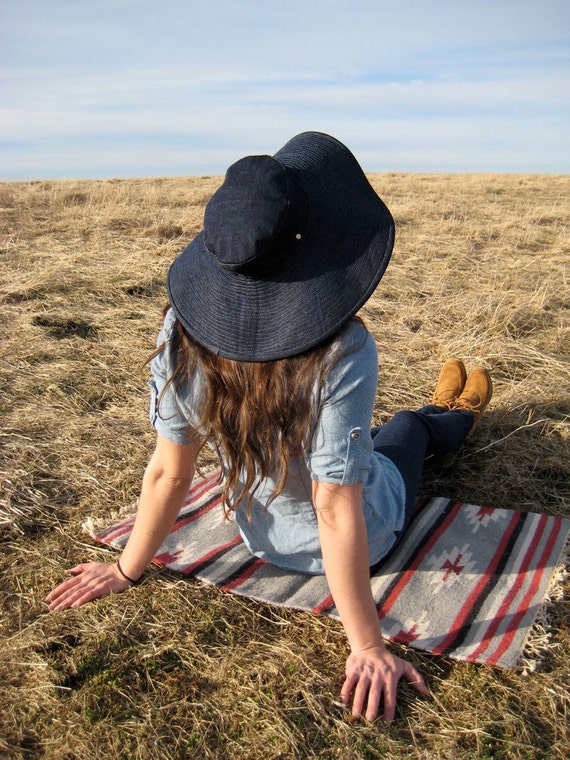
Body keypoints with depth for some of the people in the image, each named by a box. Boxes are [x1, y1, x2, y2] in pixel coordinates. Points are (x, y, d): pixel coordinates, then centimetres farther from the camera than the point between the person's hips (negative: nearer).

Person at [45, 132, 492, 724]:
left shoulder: (183, 336, -27)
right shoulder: (342, 354, -39)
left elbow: (169, 472, -19)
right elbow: (337, 515, -34)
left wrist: (127, 569, -3)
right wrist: (367, 646, -21)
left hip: (260, 535, 3)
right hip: (365, 540, -3)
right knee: (411, 429, 30)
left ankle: (446, 416, 70)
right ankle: (456, 418, 69)